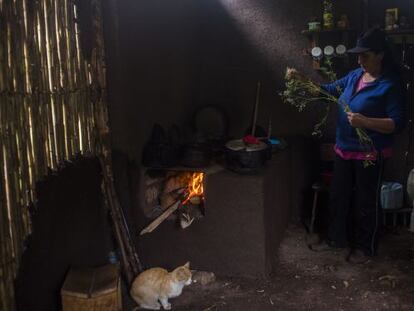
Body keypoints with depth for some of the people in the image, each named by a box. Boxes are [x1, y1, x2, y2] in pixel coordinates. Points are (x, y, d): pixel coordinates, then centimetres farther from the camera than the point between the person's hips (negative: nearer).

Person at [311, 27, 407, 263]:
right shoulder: (355, 76, 5)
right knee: (338, 196, 18)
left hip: (370, 154, -7)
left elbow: (398, 123, -20)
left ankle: (366, 247, 26)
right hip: (344, 149, 7)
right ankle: (339, 237, 37)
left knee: (367, 202, 7)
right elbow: (331, 90, 17)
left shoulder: (391, 84, -16)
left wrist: (365, 121, -32)